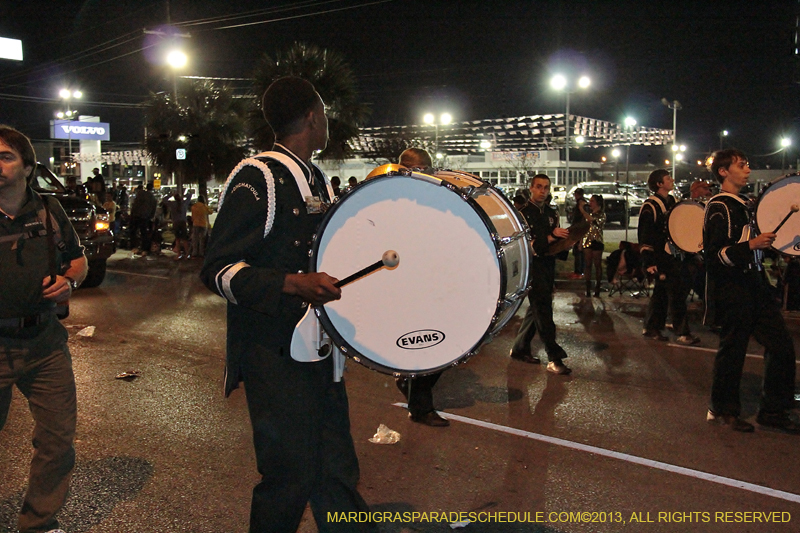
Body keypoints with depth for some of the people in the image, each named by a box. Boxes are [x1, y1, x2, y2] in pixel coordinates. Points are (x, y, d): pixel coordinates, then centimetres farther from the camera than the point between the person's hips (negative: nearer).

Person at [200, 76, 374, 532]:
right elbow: (219, 269, -17)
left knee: (337, 468, 13)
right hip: (275, 355, -7)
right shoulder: (257, 178, -11)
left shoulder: (319, 182, 15)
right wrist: (294, 284, -30)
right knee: (291, 476, 1)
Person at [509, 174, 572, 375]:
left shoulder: (552, 213, 14)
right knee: (543, 311, -9)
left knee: (536, 309, 13)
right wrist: (549, 237, -24)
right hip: (532, 266, -8)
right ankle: (554, 358, -7)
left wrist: (564, 238, -2)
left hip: (548, 266, 8)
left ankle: (520, 348, 26)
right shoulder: (524, 213, -8)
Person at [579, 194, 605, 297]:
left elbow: (592, 220, -26)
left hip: (597, 242, -5)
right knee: (588, 265, 3)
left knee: (597, 265, 2)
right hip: (587, 241, 5)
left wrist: (582, 210, -20)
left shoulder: (601, 214, -5)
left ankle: (597, 288, 8)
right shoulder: (589, 212, 13)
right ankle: (588, 288, 5)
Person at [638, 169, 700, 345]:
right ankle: (682, 333, -2)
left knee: (661, 292, 13)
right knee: (677, 293, -8)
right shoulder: (650, 206, -13)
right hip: (661, 257, -9)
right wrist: (648, 262, -20)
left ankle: (651, 328, 22)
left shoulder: (672, 201, 12)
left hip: (673, 256, 9)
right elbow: (644, 236, -16)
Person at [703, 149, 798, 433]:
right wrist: (751, 245, -27)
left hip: (755, 284, 9)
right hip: (734, 289, -9)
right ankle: (722, 410, 16)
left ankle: (773, 410, 20)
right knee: (733, 349, 0)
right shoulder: (718, 207, -11)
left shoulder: (746, 203, 18)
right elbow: (715, 255, -19)